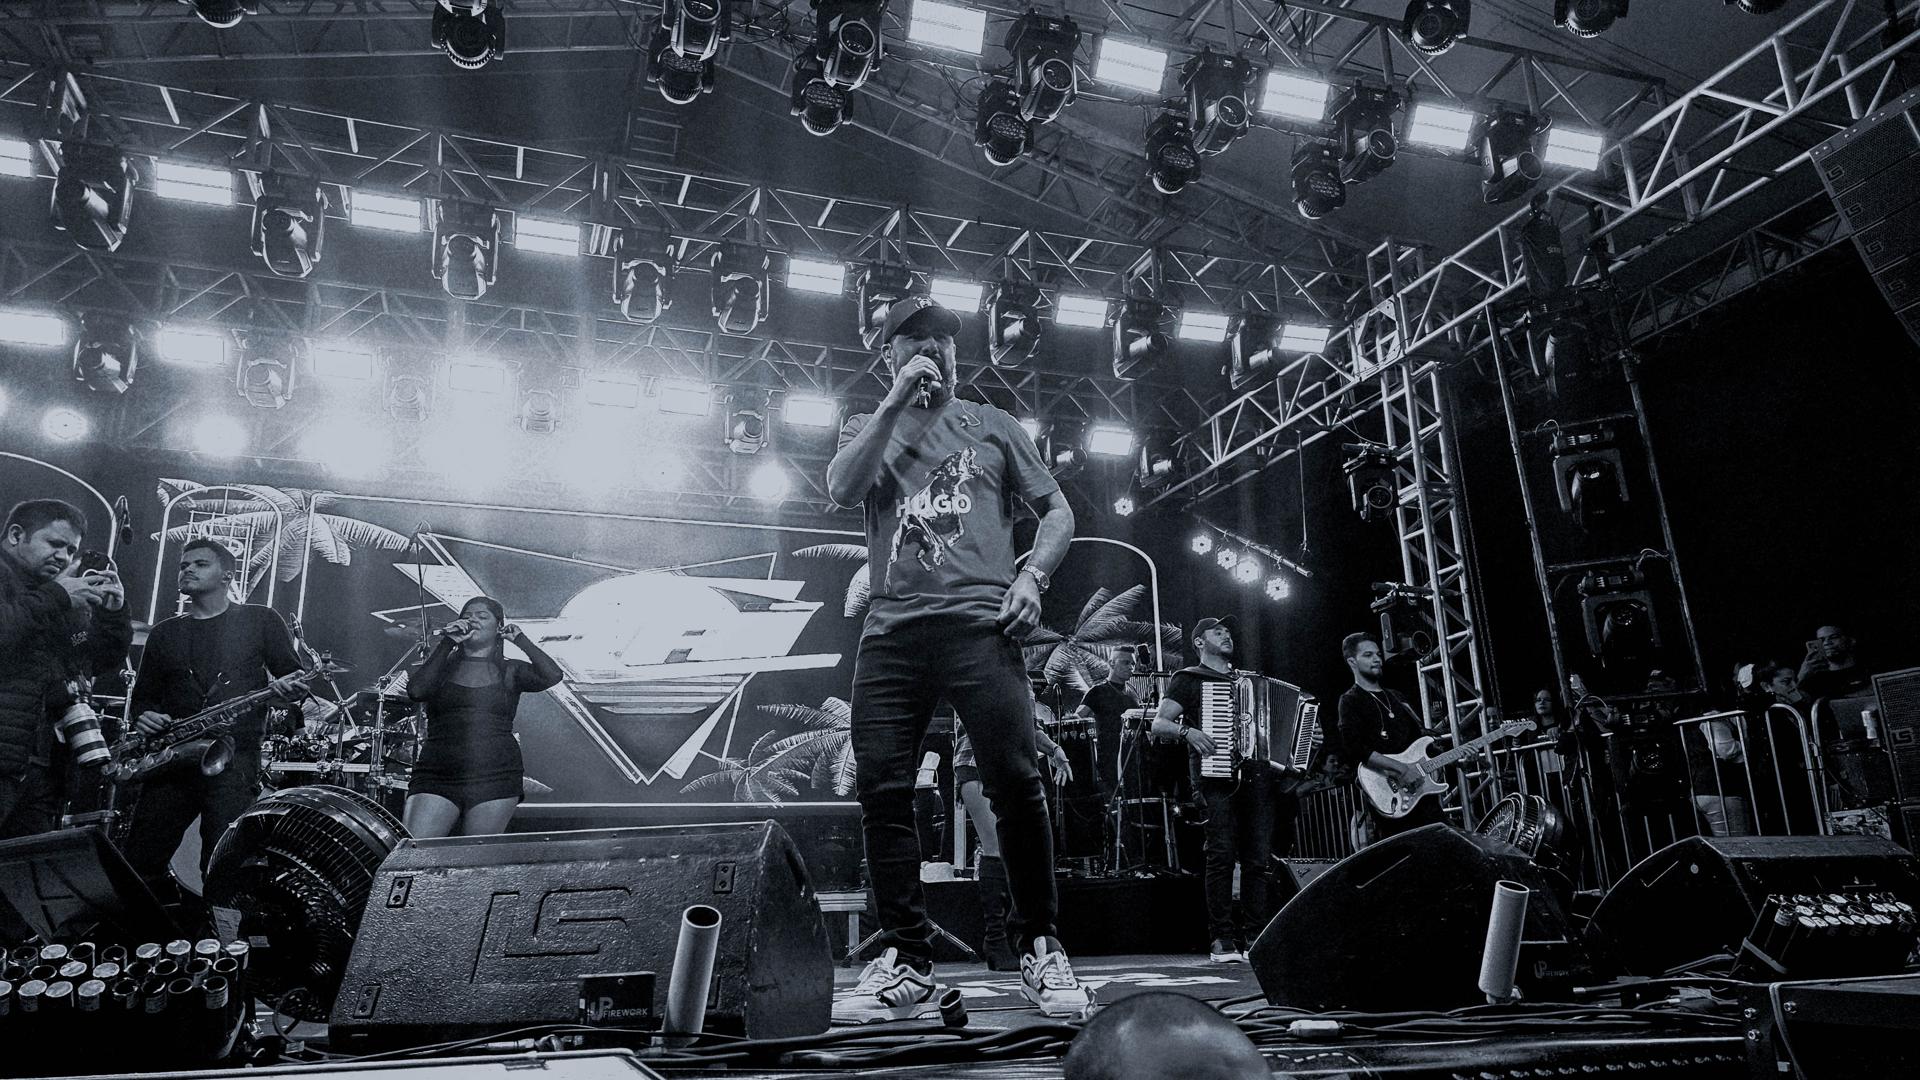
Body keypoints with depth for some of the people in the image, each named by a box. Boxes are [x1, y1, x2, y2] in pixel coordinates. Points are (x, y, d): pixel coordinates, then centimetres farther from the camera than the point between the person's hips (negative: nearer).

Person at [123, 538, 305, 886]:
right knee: (137, 864, -2)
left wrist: (291, 689, -15)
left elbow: (294, 678, 8)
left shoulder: (260, 620, 10)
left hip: (235, 757, -4)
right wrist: (144, 715, 0)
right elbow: (142, 697, 22)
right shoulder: (164, 634, 19)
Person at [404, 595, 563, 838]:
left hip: (495, 778, 0)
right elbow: (416, 690, -7)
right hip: (438, 776, 1)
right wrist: (447, 643, -3)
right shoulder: (442, 665, 13)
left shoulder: (510, 671, 11)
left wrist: (520, 638, 2)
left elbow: (552, 676, -7)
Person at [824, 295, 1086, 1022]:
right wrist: (895, 403, -2)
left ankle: (1039, 949, 6)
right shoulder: (866, 430, 21)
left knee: (1014, 782, -10)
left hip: (979, 625, -1)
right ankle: (907, 966, 6)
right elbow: (842, 489, -1)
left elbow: (1057, 510, 18)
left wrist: (1032, 575, -1)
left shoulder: (991, 425, 20)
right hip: (891, 629, 2)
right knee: (882, 789, -4)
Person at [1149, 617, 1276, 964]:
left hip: (1256, 775, 5)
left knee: (1257, 857, -2)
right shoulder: (1188, 679, 10)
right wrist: (1187, 731, -19)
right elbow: (1158, 724, 0)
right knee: (1221, 854, -12)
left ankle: (1253, 936, 3)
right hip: (1217, 777, -5)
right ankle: (1222, 939, -7)